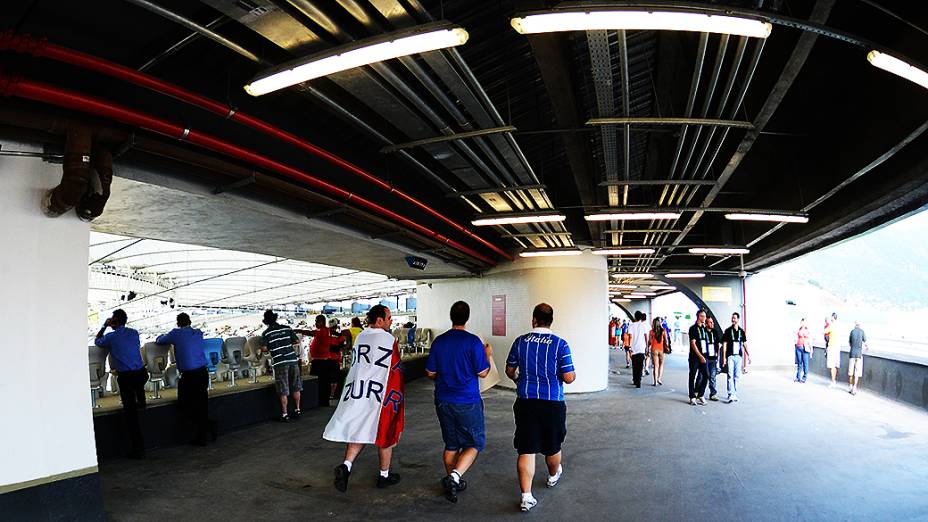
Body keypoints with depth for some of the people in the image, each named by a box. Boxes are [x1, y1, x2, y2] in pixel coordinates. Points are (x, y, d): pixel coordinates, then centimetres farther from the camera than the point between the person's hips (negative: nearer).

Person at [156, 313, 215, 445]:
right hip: (203, 373, 5)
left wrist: (165, 335, 32)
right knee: (201, 405, 12)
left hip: (188, 376, -5)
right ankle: (201, 436, 15)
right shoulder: (198, 333, 8)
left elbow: (159, 340, 10)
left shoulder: (176, 334, -5)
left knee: (184, 406, 6)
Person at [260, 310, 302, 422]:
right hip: (293, 360, 3)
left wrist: (272, 348, 15)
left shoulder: (266, 333, -2)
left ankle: (285, 414, 6)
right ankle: (297, 409, 25)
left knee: (283, 391, 2)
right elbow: (297, 342, 7)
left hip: (280, 363, -3)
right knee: (296, 387, 16)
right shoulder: (287, 328, 6)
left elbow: (264, 348, -6)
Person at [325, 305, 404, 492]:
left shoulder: (359, 338, 9)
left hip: (356, 392, 6)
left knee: (358, 431, 14)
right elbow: (395, 370, -10)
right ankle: (384, 475, 21)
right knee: (385, 434, 10)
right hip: (381, 393, -5)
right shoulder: (388, 339, -10)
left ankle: (346, 465, -7)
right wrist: (398, 395, -1)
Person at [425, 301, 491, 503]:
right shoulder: (473, 341, -13)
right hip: (468, 402, -4)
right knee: (475, 443, 9)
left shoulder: (438, 341, 0)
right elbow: (483, 372, -9)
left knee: (451, 445, 17)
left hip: (443, 401, 5)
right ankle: (455, 476, -10)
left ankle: (452, 481, 25)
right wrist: (487, 355, 8)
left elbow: (430, 372, 7)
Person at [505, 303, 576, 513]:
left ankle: (526, 497, 0)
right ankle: (553, 476, 47)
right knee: (552, 446, 21)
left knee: (526, 450, 3)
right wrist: (574, 375, 13)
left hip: (526, 402, 1)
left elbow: (509, 371, 10)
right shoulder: (560, 344, -10)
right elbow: (568, 378, -10)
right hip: (553, 403, 0)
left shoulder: (520, 341, -2)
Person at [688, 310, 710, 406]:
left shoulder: (704, 328, 13)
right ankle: (692, 397, 7)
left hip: (703, 356, 6)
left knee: (706, 376, 2)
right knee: (693, 377, 0)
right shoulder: (693, 328, -7)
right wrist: (700, 356, -17)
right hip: (695, 357, -6)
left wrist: (705, 355, 12)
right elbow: (693, 344, -13)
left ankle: (700, 395, 14)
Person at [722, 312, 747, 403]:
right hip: (730, 356, -3)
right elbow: (724, 344, -1)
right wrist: (724, 357, -6)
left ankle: (734, 394, 15)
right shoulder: (728, 331, 0)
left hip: (739, 356, 3)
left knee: (737, 376, 7)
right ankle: (731, 395, -12)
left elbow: (745, 344, 14)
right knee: (730, 376, -9)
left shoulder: (742, 331, 8)